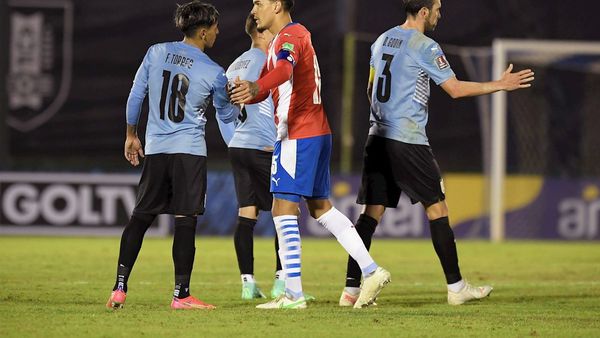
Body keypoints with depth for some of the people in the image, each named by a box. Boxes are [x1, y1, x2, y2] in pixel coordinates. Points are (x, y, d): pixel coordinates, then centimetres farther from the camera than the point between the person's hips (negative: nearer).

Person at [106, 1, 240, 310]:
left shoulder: (156, 53, 3)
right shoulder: (213, 72, -4)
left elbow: (135, 95, 9)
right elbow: (226, 114, 12)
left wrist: (131, 135, 21)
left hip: (155, 149, 4)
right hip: (189, 151, -4)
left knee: (140, 217, 9)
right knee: (185, 220, -2)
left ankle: (119, 288, 4)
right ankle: (181, 294, -3)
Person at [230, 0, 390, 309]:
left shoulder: (289, 36, -12)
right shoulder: (295, 35, 20)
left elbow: (284, 69, -36)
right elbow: (269, 81, 22)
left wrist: (255, 88, -55)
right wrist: (245, 93, 0)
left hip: (297, 135, -10)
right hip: (317, 131, 10)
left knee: (283, 210, -8)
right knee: (320, 207, 15)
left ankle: (293, 294, -9)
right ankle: (371, 270, 12)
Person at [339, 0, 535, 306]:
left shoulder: (382, 40, 14)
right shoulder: (423, 46, -9)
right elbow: (455, 89, -8)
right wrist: (501, 85, 0)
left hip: (378, 139, 7)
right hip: (407, 140, -7)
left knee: (371, 212, 4)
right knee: (437, 208, 2)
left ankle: (351, 289, -3)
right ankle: (456, 287, 4)